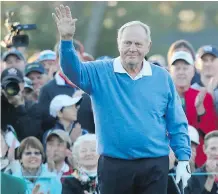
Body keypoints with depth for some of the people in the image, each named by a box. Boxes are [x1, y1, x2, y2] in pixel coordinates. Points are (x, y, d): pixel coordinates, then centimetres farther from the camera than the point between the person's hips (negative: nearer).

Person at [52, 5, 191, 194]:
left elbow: (177, 124, 5)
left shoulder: (162, 77, 5)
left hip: (155, 165, 1)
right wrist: (66, 40, -33)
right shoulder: (100, 72, 1)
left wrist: (183, 160, -2)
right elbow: (73, 70, -17)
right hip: (114, 165, -1)